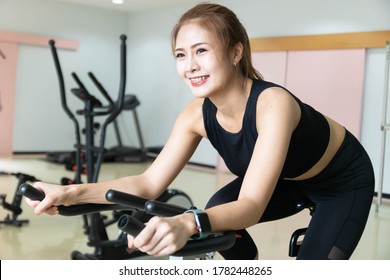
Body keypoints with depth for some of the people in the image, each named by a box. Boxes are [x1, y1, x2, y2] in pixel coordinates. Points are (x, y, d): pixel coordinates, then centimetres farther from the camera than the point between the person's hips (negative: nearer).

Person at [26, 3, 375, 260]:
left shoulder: (273, 104, -40)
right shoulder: (198, 114, -21)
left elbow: (252, 205, -48)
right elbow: (149, 183, -23)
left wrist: (187, 224, -67)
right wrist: (72, 193, -35)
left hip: (345, 179, -5)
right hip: (289, 180, 5)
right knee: (216, 216, -18)